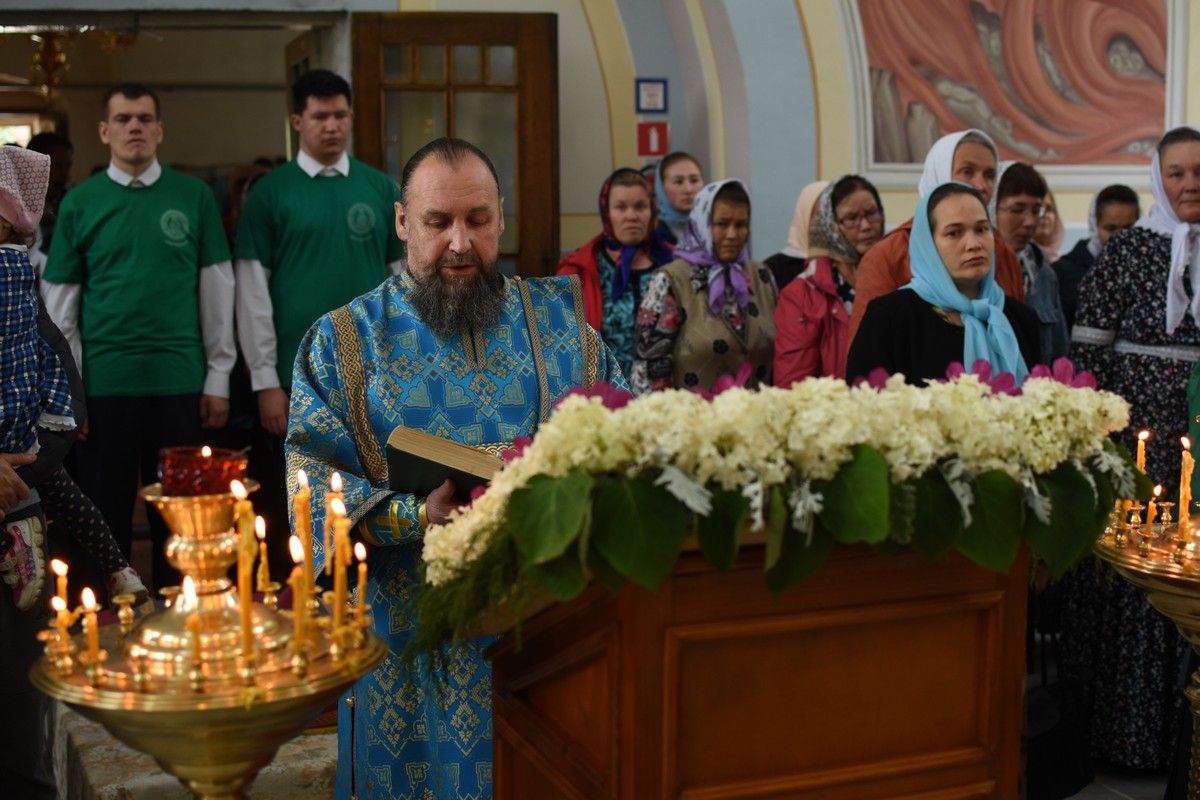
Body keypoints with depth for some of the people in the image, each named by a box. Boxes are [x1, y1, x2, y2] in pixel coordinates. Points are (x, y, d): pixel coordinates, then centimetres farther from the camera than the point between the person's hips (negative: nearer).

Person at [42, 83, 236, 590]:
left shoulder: (194, 197, 3)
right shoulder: (80, 202, 3)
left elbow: (217, 291, 5)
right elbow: (59, 305, 5)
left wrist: (218, 377, 3)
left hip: (180, 382, 0)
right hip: (103, 382, 0)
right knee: (105, 512, 8)